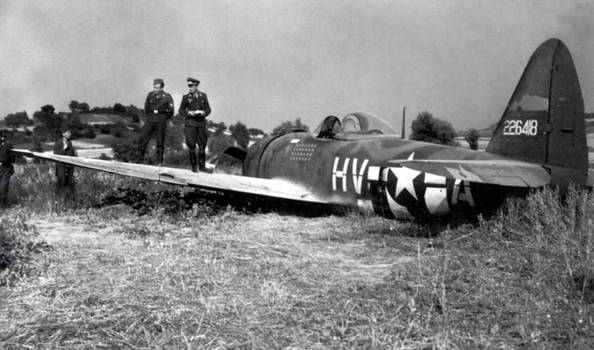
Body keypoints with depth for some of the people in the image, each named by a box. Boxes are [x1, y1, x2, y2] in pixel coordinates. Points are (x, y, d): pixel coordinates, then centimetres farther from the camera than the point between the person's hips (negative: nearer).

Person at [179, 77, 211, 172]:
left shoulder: (203, 96, 8)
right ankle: (193, 166, 3)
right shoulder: (186, 97, 5)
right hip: (190, 123, -1)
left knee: (202, 145, 2)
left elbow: (208, 109, 10)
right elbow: (181, 110, 9)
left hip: (201, 123, 1)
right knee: (191, 145, -6)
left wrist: (203, 112, -10)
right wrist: (189, 113, -10)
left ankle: (202, 166, 15)